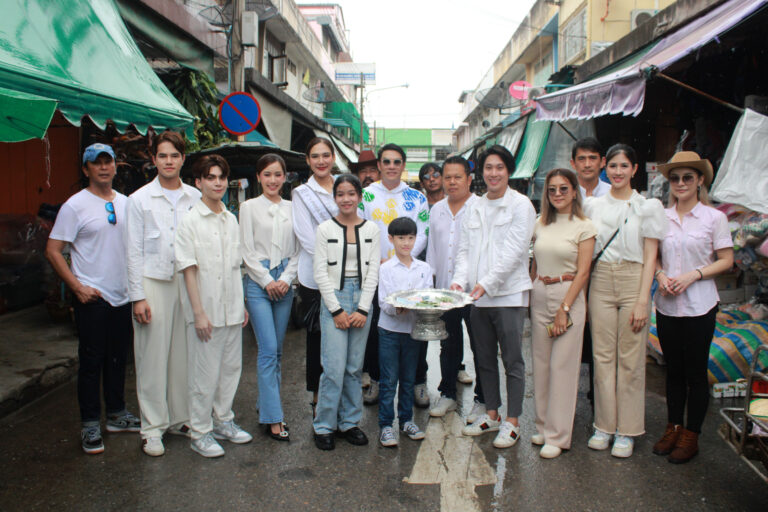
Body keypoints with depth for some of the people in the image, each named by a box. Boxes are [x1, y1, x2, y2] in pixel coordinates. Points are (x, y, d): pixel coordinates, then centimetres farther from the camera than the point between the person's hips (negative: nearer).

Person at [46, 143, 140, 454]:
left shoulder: (125, 203, 10)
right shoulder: (75, 206, -7)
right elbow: (53, 251, -9)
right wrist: (77, 287, -14)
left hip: (123, 296, 5)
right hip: (92, 298, -5)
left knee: (118, 359, 14)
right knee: (91, 362, 2)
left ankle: (116, 415, 28)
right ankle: (90, 425, 13)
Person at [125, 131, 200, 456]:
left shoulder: (195, 198, 7)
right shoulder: (139, 200, 1)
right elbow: (134, 252, -1)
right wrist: (138, 296, -6)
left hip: (187, 282, 3)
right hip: (153, 283, -2)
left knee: (184, 354, 8)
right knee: (152, 358, 1)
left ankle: (179, 418, 22)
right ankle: (152, 428, 12)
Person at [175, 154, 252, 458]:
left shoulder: (231, 220, 10)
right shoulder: (190, 221, -8)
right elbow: (189, 270, -10)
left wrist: (242, 304, 13)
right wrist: (199, 313, -14)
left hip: (231, 308, 6)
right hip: (206, 310, -6)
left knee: (231, 367, 14)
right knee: (205, 373, 1)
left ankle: (223, 421, 30)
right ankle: (200, 433, 15)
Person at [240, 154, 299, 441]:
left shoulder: (291, 209, 10)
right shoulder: (249, 207, 2)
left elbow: (297, 250, 8)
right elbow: (248, 250, -2)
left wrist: (286, 279, -5)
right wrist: (267, 281, -8)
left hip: (284, 284, 3)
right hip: (258, 282, -3)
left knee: (277, 350, 9)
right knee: (268, 350, -8)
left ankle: (267, 404, 23)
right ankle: (273, 418, -4)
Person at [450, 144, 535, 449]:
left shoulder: (520, 205, -4)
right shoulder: (474, 209, 13)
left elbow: (514, 252, -12)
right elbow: (465, 249, 10)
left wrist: (486, 283, -19)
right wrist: (460, 279, -7)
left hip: (509, 295, -6)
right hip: (478, 297, 6)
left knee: (512, 360, 2)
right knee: (485, 359, 14)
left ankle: (512, 422, 13)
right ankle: (491, 415, 27)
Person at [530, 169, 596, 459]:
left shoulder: (583, 227, -4)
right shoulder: (541, 224, 9)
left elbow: (582, 273, -8)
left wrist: (564, 309, -13)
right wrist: (530, 295, 6)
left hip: (569, 297, -5)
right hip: (539, 299, 5)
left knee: (563, 366, -1)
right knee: (540, 364, 9)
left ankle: (557, 435, 8)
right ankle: (543, 426, 23)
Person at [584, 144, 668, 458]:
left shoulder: (648, 207, 0)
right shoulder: (593, 205, 9)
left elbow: (649, 258, -3)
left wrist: (642, 301, -10)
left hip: (633, 282, -2)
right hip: (600, 282, 3)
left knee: (630, 359, 3)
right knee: (602, 355, 6)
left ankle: (627, 430, 15)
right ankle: (604, 424, 18)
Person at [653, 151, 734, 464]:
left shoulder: (714, 217, -3)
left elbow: (726, 261, -3)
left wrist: (693, 275, -16)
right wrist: (660, 275, -6)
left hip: (699, 305, -3)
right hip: (666, 305, 3)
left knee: (696, 372, 5)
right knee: (673, 370, 13)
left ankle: (691, 436, 17)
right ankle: (673, 428, 27)